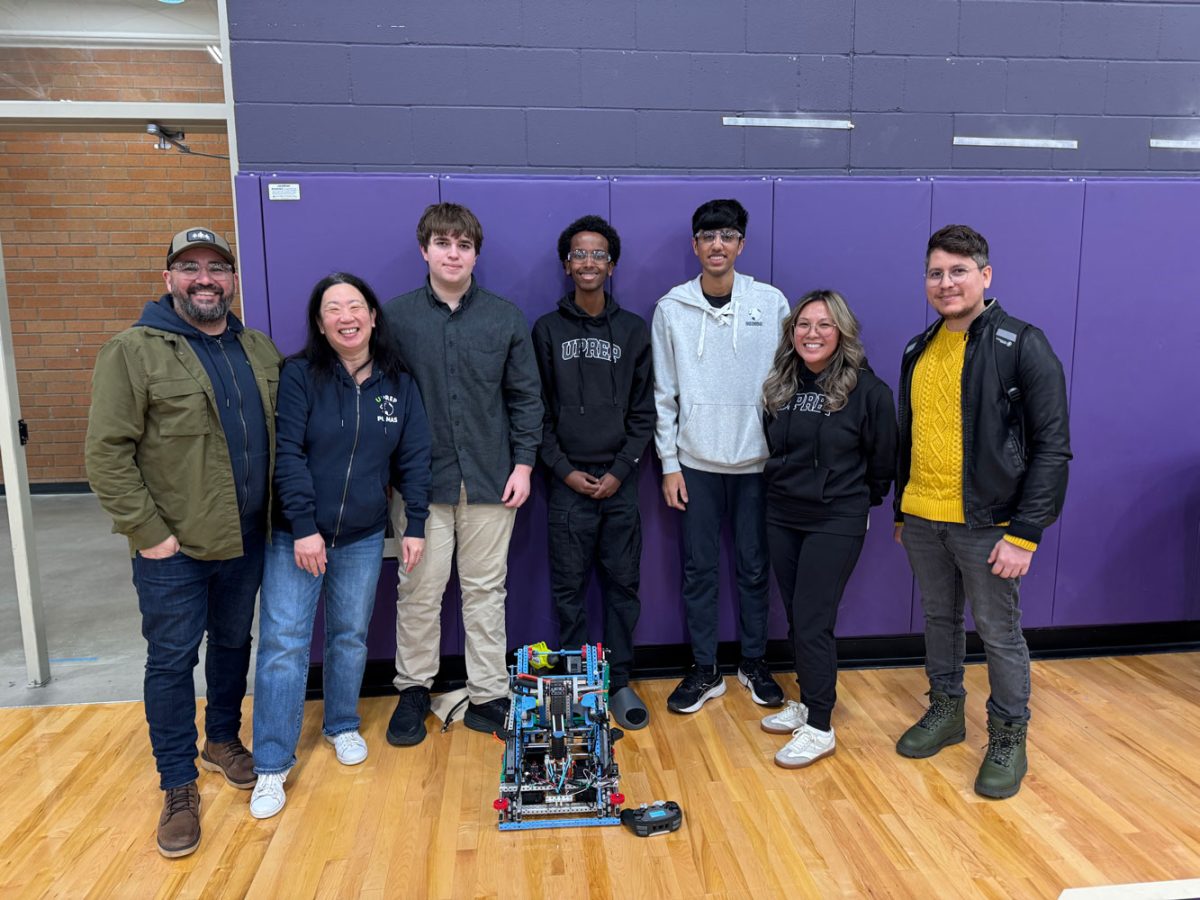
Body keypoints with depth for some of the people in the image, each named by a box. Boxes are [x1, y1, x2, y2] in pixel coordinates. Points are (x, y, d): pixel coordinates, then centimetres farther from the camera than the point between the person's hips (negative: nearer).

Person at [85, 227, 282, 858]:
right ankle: (179, 786, 23)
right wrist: (147, 531, -15)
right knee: (171, 661, 7)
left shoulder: (260, 350, 6)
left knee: (233, 644, 19)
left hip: (246, 541, 5)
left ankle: (224, 741, 41)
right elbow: (106, 452, -13)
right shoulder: (133, 352, -10)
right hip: (173, 548, -4)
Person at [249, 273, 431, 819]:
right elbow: (287, 454, -13)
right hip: (295, 536, -3)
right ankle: (272, 765, 9)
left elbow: (414, 459, 4)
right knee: (283, 642, -2)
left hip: (363, 538, 3)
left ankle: (342, 726, 36)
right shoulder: (298, 376, -8)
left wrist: (415, 526, 1)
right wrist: (303, 528, -17)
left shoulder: (398, 384, 2)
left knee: (351, 637, 14)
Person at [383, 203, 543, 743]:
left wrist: (524, 462, -1)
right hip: (420, 480, 0)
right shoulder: (395, 317, 1)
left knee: (486, 591, 9)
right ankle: (414, 690, 27)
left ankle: (488, 696, 21)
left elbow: (526, 396, 6)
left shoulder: (506, 318, 3)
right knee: (419, 591, 7)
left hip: (490, 479, 1)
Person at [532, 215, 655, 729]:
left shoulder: (634, 331, 7)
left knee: (623, 584, 7)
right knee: (569, 586, 5)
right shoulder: (547, 330, 4)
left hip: (619, 481, 1)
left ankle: (619, 681, 20)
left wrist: (620, 470, -6)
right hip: (569, 481, -1)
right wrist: (565, 470, -7)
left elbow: (643, 412, 4)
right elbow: (537, 411, 2)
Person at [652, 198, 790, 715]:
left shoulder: (771, 303, 0)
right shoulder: (672, 308, 1)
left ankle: (754, 662, 28)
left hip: (757, 459, 0)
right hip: (696, 460, 0)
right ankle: (704, 671, 22)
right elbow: (664, 394, 1)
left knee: (754, 567, 10)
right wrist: (669, 463, -2)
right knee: (698, 569, 7)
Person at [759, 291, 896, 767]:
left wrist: (859, 500, 8)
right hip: (782, 517, 5)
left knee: (812, 621, -4)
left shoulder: (867, 389, -11)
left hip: (836, 522, -5)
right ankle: (807, 702, 30)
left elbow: (883, 460, -1)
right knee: (796, 617, 13)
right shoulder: (780, 385, 3)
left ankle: (820, 728, 9)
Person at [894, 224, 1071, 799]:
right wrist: (901, 510, 16)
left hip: (985, 524, -5)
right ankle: (945, 712, 37)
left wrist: (1025, 532, -17)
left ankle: (1008, 740, 26)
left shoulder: (1021, 346, -10)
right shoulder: (918, 350, 9)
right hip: (921, 521, 6)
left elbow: (1051, 445, -13)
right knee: (939, 620, 18)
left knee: (999, 634, 7)